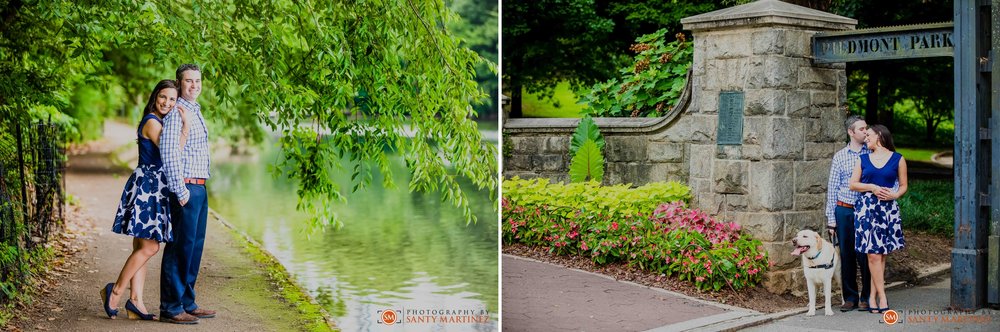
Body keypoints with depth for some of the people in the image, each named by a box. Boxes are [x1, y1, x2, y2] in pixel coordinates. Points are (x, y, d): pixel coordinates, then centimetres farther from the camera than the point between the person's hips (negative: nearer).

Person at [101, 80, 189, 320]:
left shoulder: (161, 123, 19)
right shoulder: (152, 122, -12)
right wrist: (185, 126, -20)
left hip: (153, 189, 10)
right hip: (147, 187, -10)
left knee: (142, 248, 8)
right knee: (150, 247, -9)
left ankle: (135, 302, 10)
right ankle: (115, 291, 3)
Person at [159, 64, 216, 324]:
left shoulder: (196, 112, 18)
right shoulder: (177, 112, -12)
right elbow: (169, 153, -19)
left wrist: (196, 188, 19)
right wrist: (180, 190, -20)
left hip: (198, 188, 9)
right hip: (186, 188, -9)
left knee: (194, 246, 13)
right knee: (180, 247, -5)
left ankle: (187, 303, 21)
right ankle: (171, 308, 2)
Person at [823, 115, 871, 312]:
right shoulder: (840, 157, 6)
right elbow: (832, 187, 7)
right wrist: (831, 218, 3)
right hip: (844, 211, 1)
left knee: (865, 255, -1)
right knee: (846, 255, 5)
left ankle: (867, 297, 11)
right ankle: (850, 297, 14)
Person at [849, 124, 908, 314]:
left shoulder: (897, 159, 7)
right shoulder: (863, 159, 12)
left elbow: (903, 186, 9)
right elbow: (853, 184, 8)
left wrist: (895, 195, -11)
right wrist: (872, 187, -7)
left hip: (888, 209, -1)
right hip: (866, 207, 1)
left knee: (880, 254, 0)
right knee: (874, 254, -6)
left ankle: (873, 297, 8)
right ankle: (882, 299, -3)